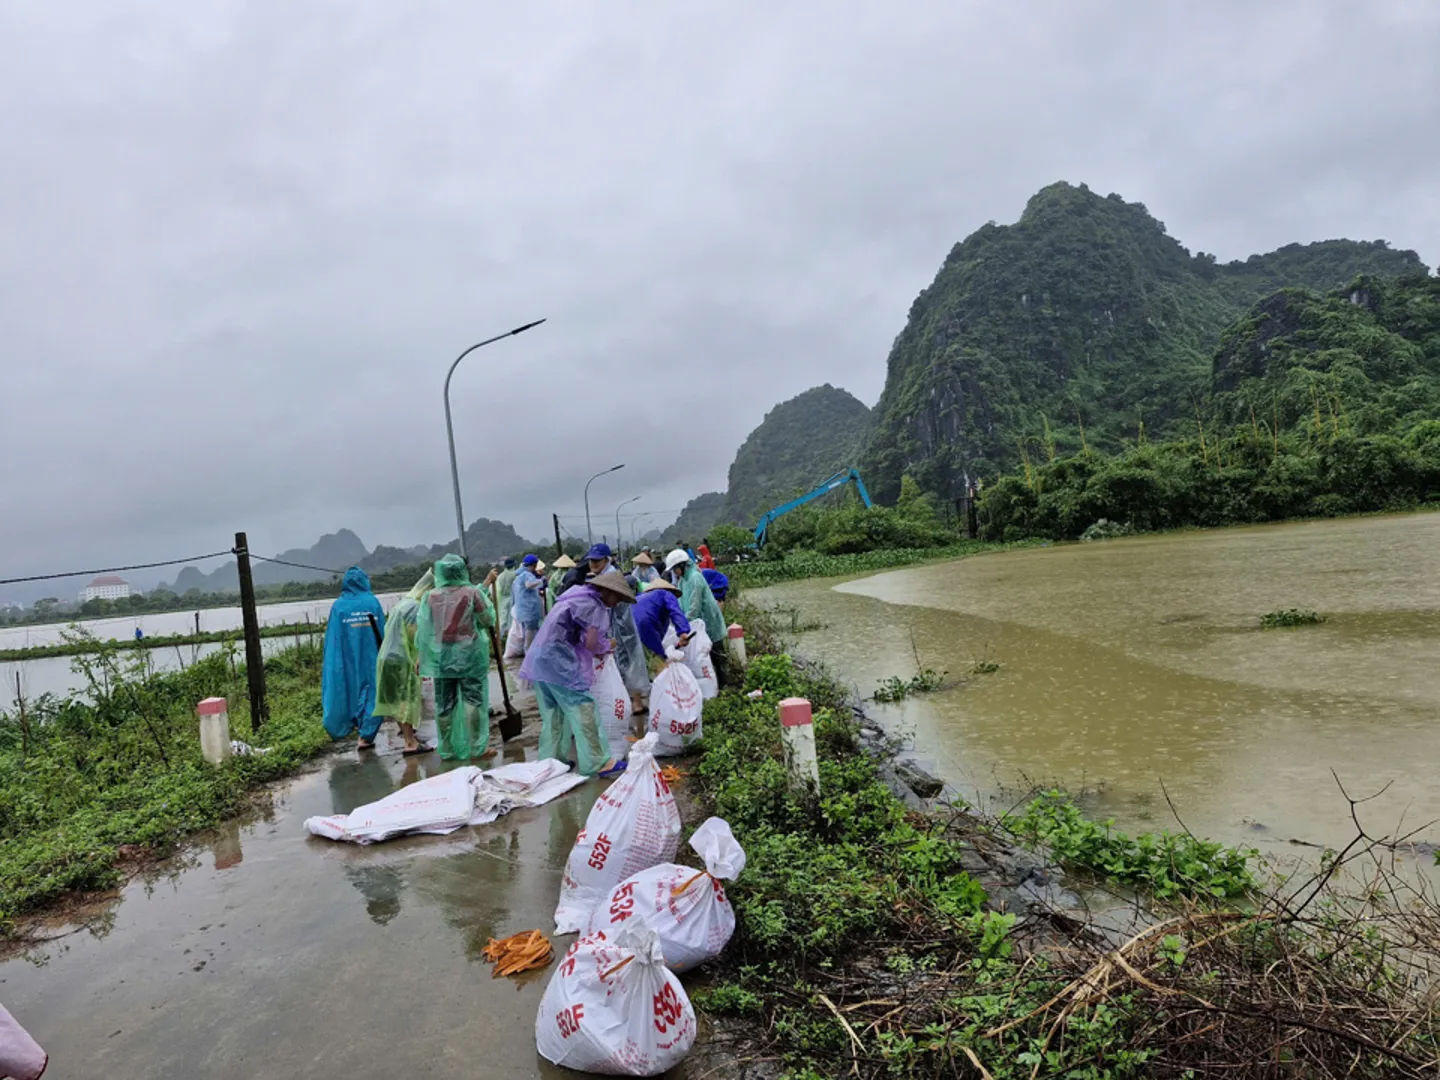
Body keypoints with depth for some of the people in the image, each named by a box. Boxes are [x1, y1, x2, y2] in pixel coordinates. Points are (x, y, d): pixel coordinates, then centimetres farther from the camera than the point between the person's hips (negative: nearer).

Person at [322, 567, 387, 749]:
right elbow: (383, 632, -1)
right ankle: (366, 736, 4)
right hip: (371, 659, -1)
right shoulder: (372, 602, -4)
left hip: (347, 660, 1)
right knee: (372, 693, 5)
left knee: (349, 692, 14)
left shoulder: (338, 606, -4)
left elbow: (332, 639, -2)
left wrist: (329, 666, 5)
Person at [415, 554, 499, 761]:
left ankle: (448, 750, 17)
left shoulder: (431, 596, 0)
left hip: (441, 657, 3)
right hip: (469, 655, -3)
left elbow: (422, 628, 2)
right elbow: (488, 619, -1)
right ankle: (477, 748, 5)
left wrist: (422, 657, 10)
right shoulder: (472, 592, -7)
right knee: (473, 700, 4)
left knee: (444, 704, 10)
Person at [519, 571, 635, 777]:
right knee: (582, 710, -5)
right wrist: (604, 648, 3)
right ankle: (596, 763, -1)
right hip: (559, 662, -10)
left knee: (552, 715, 15)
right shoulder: (593, 605, -10)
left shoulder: (577, 596, 19)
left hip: (540, 660, 10)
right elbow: (591, 643, -18)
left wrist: (600, 648, 9)